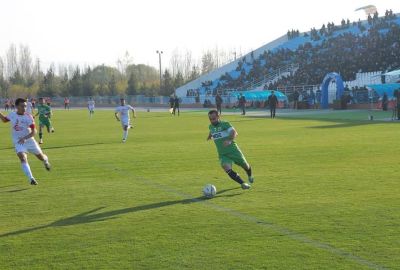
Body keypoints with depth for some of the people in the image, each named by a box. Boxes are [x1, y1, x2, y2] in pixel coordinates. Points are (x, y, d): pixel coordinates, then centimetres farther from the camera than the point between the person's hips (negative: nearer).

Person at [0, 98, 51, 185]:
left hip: (29, 140, 0)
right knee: (23, 158, -23)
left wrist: (24, 138, -31)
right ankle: (31, 178, -25)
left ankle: (46, 160, 53)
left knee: (41, 157, 14)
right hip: (18, 143, 1)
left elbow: (34, 131, -18)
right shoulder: (12, 115, -4)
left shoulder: (28, 117, -15)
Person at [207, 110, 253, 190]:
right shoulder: (211, 127, 7)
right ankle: (243, 183, -22)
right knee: (227, 169, -25)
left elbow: (234, 133, -27)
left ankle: (250, 176, 49)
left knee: (245, 166, 15)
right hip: (223, 154, 3)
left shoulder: (225, 124, -11)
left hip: (233, 150, -3)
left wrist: (229, 140, -42)